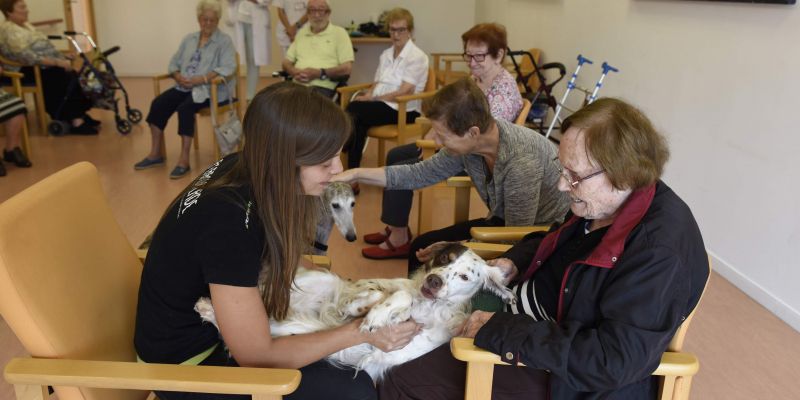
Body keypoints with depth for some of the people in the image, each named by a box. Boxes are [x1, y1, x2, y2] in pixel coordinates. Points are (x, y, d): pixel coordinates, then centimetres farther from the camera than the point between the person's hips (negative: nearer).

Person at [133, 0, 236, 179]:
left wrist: (200, 79, -23)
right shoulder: (189, 39, 17)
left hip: (209, 89, -6)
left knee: (185, 108, -31)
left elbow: (227, 68, -15)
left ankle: (184, 160, -25)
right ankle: (156, 153, -6)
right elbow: (174, 62, 16)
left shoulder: (224, 41, -1)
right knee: (158, 103, -15)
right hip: (184, 87, 6)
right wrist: (179, 77, -8)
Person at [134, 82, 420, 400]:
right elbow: (256, 355, -26)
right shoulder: (227, 223, -34)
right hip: (190, 361, -7)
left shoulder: (246, 170, -12)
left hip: (210, 320, 8)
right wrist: (359, 331, -22)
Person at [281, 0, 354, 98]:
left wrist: (319, 73, -14)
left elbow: (347, 68, -2)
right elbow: (286, 62, 23)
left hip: (323, 86, -4)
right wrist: (295, 72, -2)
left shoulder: (339, 32, 7)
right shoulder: (301, 33, 23)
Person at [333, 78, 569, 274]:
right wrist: (357, 174, -6)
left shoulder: (521, 160, -34)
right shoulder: (468, 143, -13)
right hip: (505, 222, 7)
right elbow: (421, 174, 0)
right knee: (423, 248, 3)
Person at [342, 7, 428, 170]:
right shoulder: (385, 55, 19)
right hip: (381, 104, 6)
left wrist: (372, 98, -14)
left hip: (403, 110, -6)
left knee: (354, 110, -27)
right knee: (358, 122, -29)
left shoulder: (417, 57, -5)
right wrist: (367, 95, -5)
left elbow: (404, 92, -13)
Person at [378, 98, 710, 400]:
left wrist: (501, 332, -30)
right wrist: (515, 263, -2)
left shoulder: (661, 251, -29)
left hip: (556, 372, -8)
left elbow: (614, 360, -32)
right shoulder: (601, 200, -4)